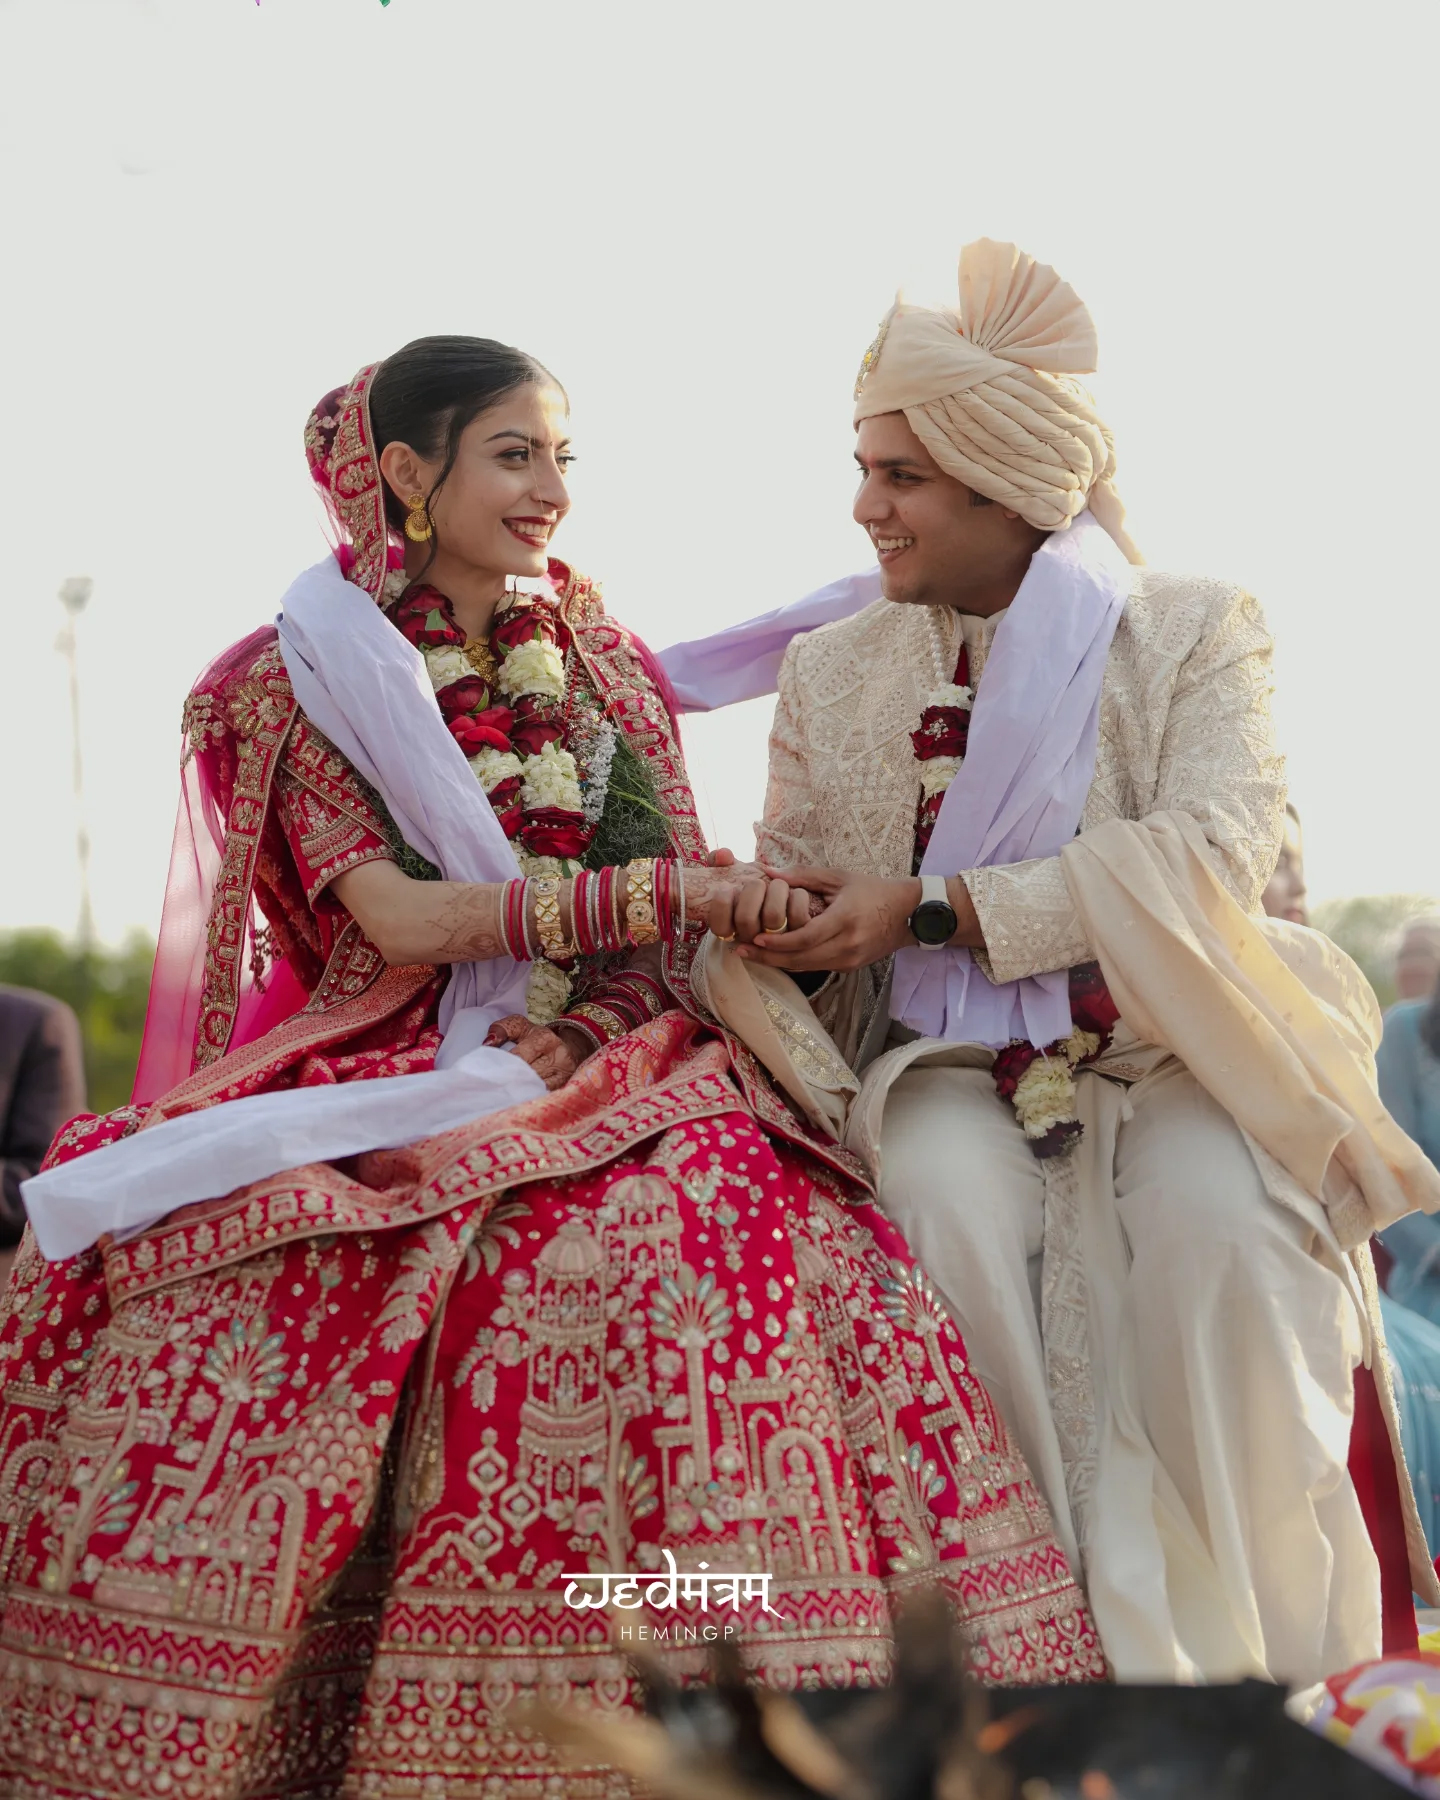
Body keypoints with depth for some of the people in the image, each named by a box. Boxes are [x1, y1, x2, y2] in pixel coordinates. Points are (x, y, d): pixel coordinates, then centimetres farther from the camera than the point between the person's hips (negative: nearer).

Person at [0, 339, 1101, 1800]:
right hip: (390, 1070, -2)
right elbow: (394, 918, -9)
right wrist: (654, 894, -15)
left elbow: (675, 940, 9)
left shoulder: (606, 667, 15)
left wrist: (570, 1037, -12)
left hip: (601, 1064, 2)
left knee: (697, 1236, -27)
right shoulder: (298, 679, 4)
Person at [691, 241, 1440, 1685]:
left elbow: (1208, 858, -12)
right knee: (951, 1201, -31)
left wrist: (935, 909, -19)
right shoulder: (832, 668, 15)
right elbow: (793, 880, 14)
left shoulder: (1192, 631, 5)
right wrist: (768, 918, -13)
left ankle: (1261, 1646, -16)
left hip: (1161, 1050, -2)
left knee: (1218, 1216, -32)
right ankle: (1104, 1637, -22)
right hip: (950, 1060, 2)